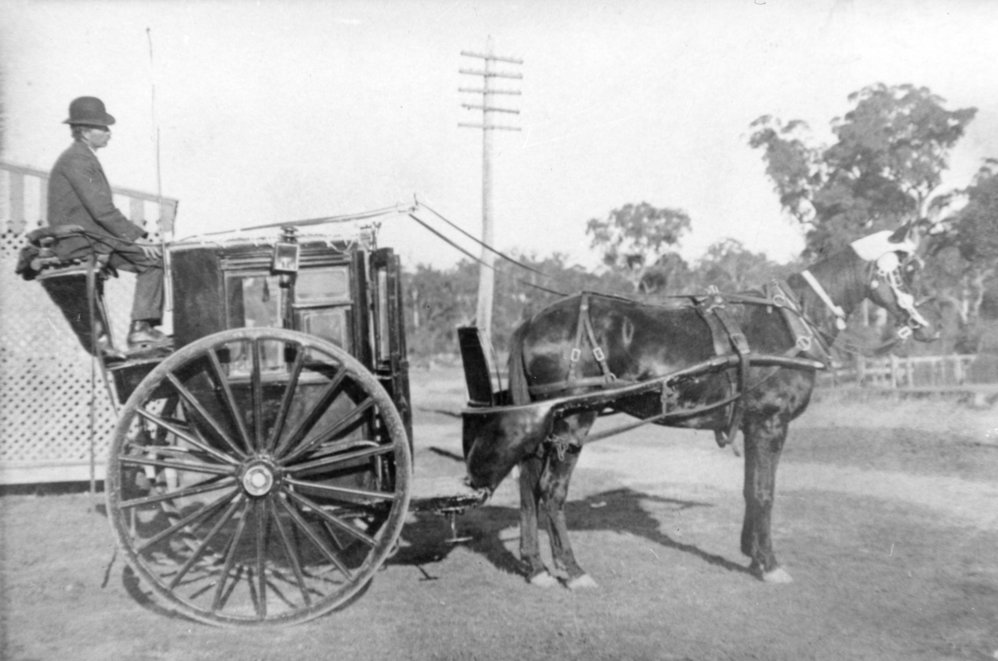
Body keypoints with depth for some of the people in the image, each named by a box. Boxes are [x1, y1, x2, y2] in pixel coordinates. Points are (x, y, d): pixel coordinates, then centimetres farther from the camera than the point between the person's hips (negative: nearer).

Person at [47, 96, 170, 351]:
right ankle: (140, 330, -16)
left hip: (90, 237, 10)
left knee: (152, 258, 3)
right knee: (155, 258, -17)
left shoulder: (85, 158, 20)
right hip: (81, 243, -10)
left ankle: (142, 329, -1)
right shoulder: (76, 160, -12)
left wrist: (138, 234, 10)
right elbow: (101, 209, -20)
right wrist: (136, 237, -18)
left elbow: (104, 210, 19)